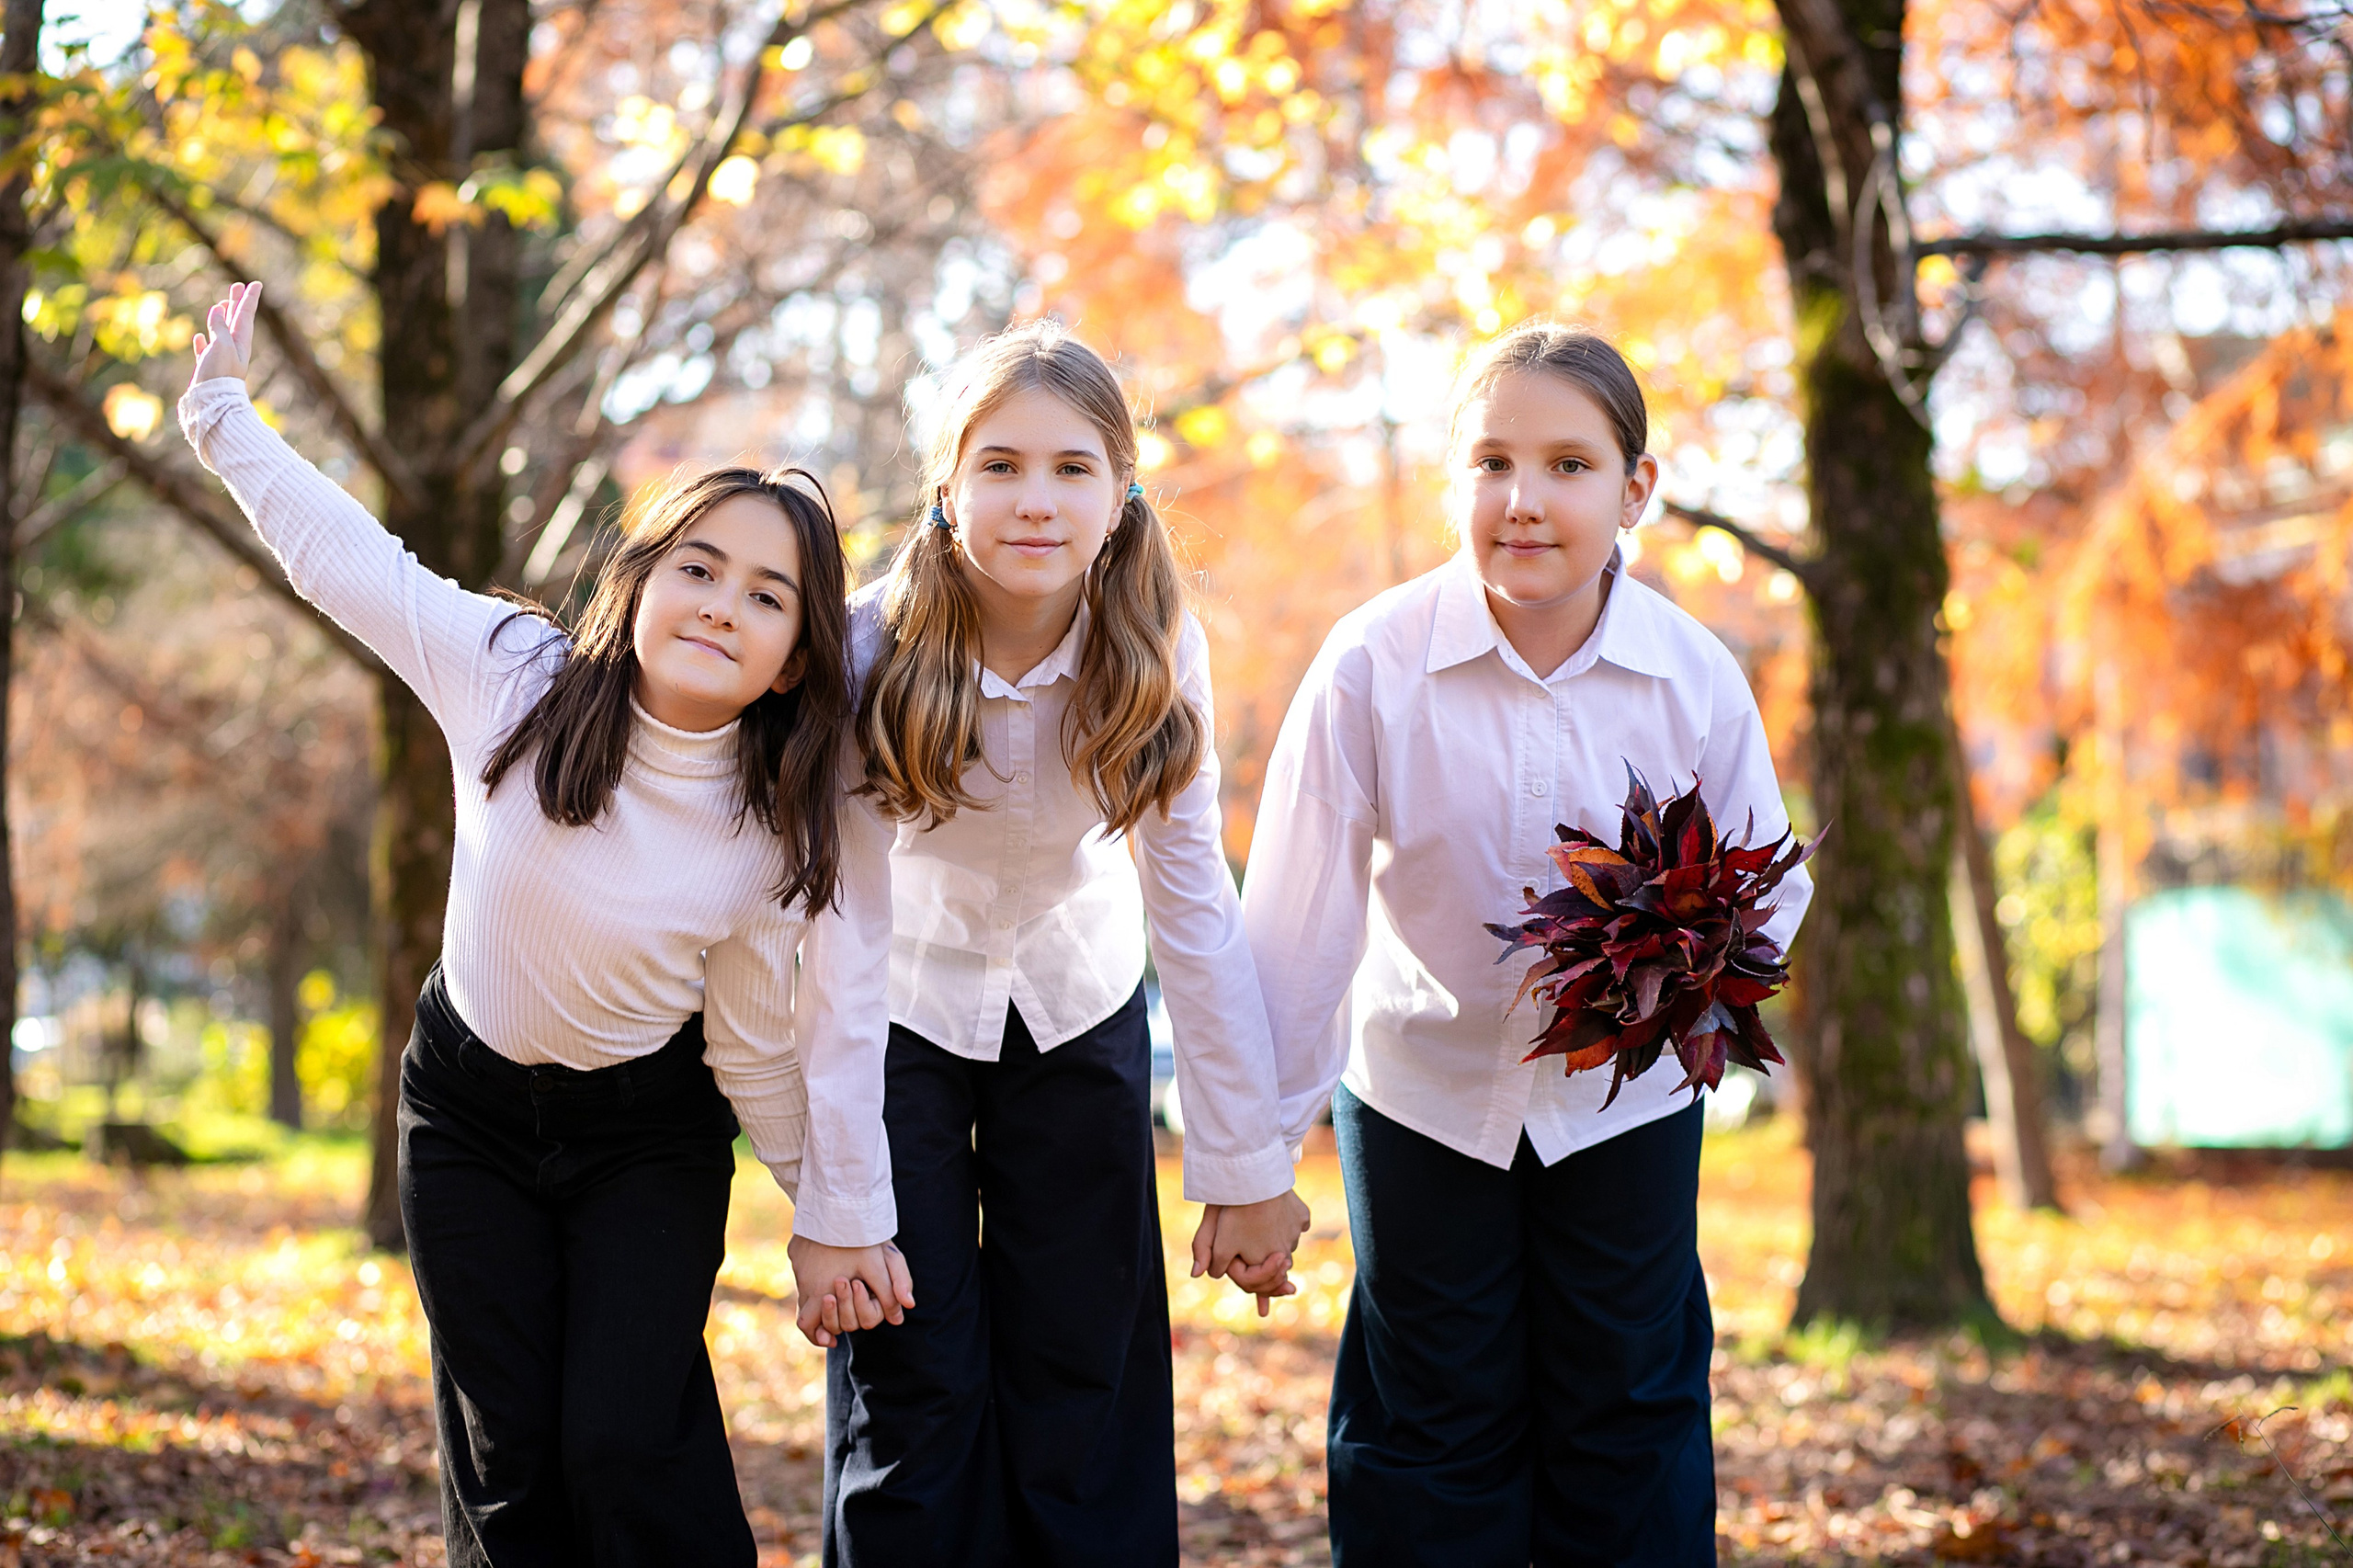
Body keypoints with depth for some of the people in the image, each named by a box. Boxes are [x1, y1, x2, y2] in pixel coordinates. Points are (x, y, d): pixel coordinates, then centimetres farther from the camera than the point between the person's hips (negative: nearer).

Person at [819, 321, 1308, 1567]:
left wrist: (1246, 1168, -15)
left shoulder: (1154, 653, -20)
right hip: (906, 1012, -1)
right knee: (912, 1388, -2)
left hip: (1080, 1010, 2)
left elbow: (1192, 905, -15)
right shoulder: (871, 652, -26)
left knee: (1084, 1387, 4)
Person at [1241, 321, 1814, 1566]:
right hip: (1422, 1092, -1)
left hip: (1624, 1100, 1)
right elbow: (1298, 918, -16)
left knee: (1628, 1426, 11)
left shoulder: (1696, 677, -18)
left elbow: (1766, 886, -6)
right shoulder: (1373, 665, -22)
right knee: (1434, 1430, 9)